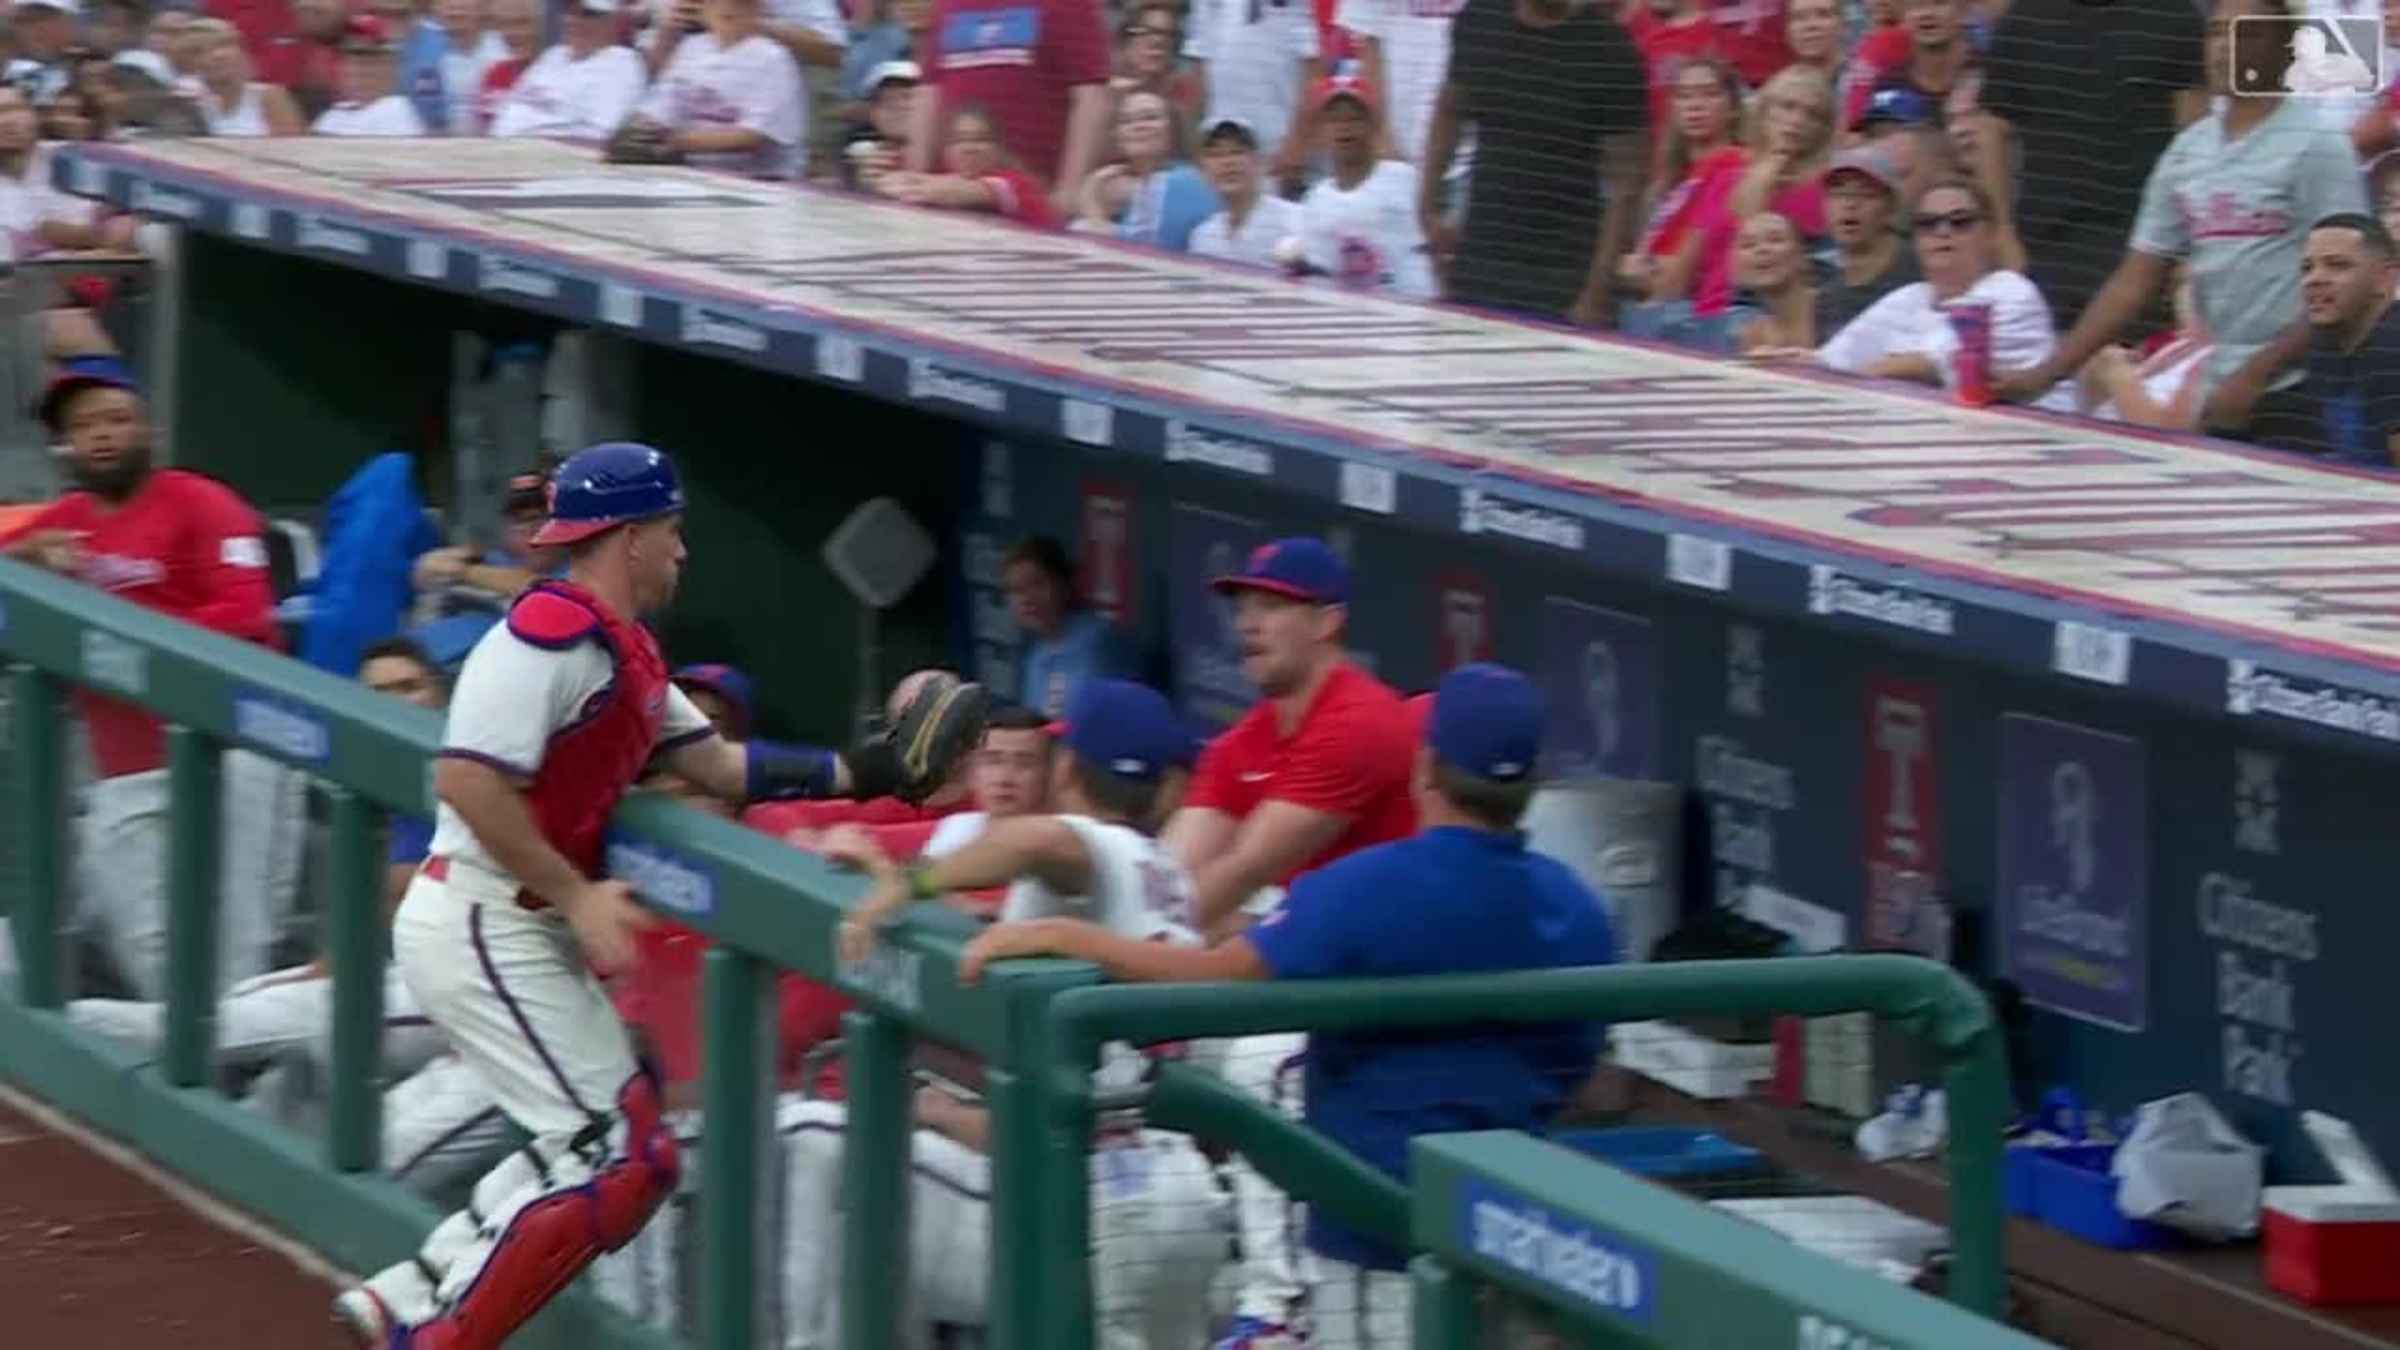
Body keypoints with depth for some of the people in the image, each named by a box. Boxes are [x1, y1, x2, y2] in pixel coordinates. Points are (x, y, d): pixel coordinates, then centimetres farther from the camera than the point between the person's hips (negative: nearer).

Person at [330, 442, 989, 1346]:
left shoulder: (624, 651, 14)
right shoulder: (553, 632, -18)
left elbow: (716, 765, 21)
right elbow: (467, 781, -25)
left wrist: (867, 771, 15)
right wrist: (576, 896, -22)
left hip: (530, 937, 10)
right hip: (481, 930, -10)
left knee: (588, 1151, 13)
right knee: (615, 1159, -12)